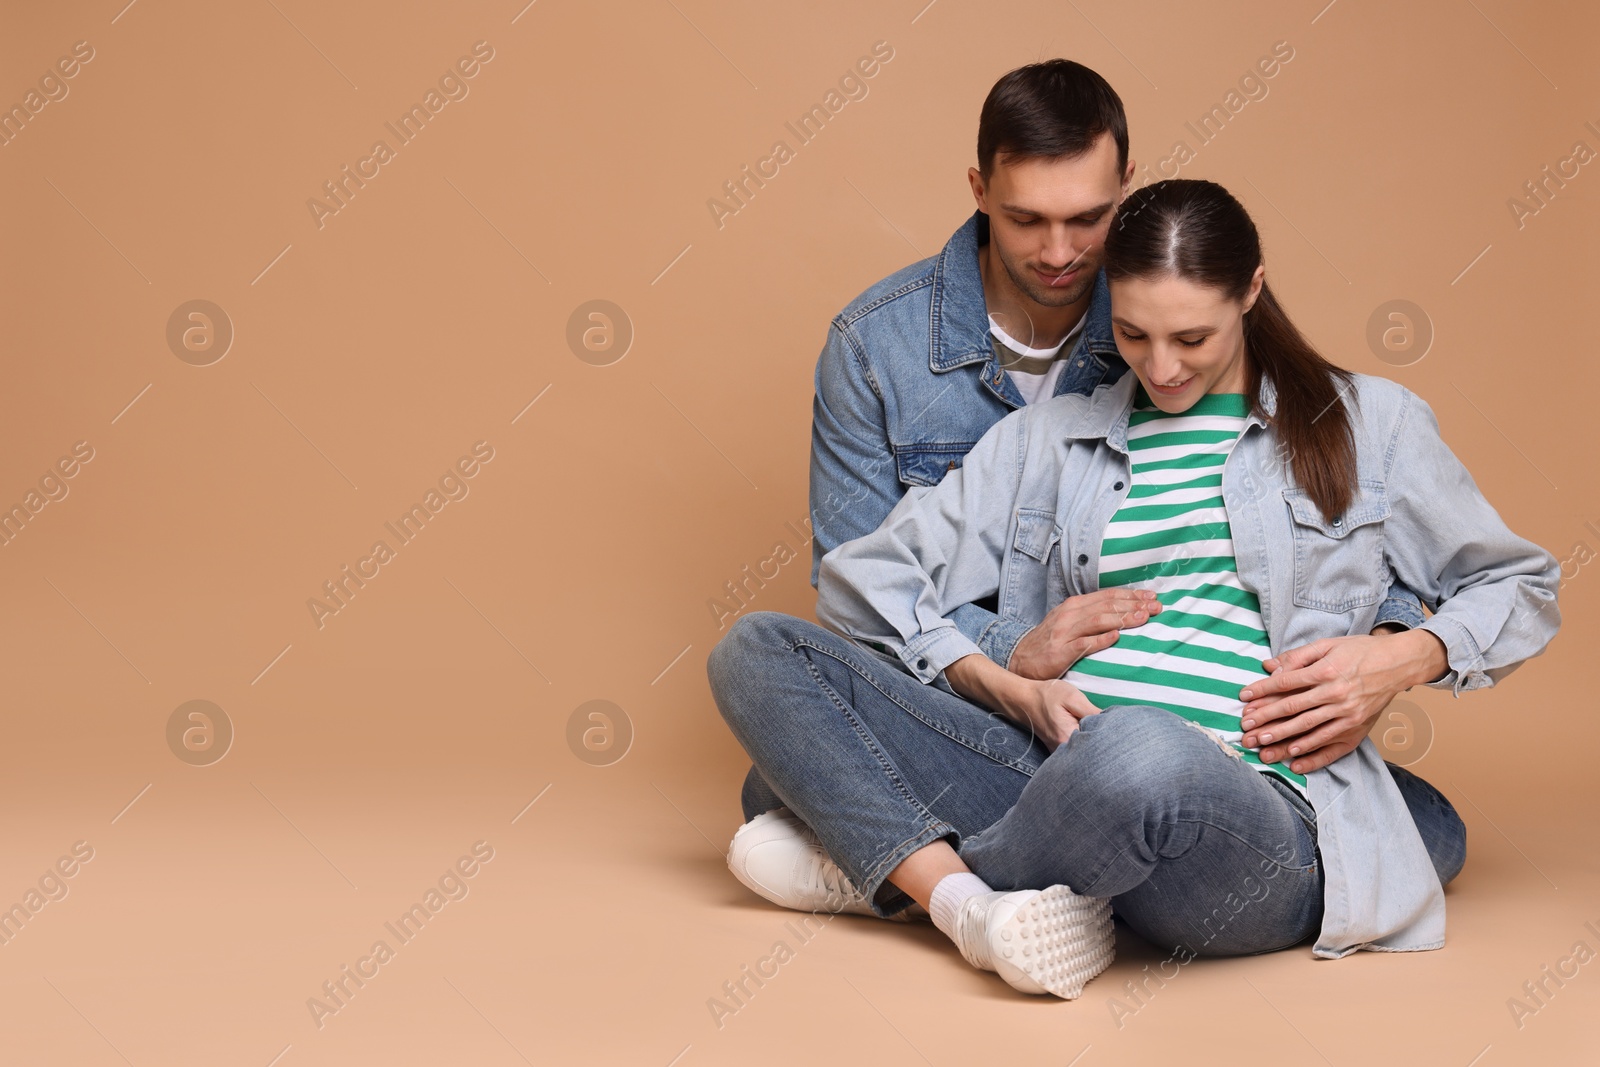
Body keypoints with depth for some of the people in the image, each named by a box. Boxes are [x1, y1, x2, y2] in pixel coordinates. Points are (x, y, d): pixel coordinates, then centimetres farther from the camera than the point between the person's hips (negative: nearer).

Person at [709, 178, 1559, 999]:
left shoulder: (1364, 424, 15)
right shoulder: (1046, 439, 18)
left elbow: (1521, 588, 21)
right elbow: (863, 578, 13)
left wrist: (1391, 662, 1)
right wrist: (1009, 689, -3)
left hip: (1256, 814, -3)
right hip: (1058, 776, 4)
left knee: (1142, 752, -42)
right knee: (757, 650, -9)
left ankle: (892, 862, -11)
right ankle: (973, 908, -27)